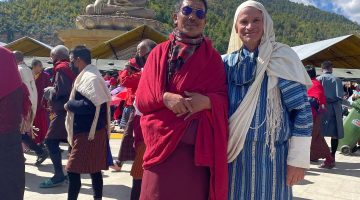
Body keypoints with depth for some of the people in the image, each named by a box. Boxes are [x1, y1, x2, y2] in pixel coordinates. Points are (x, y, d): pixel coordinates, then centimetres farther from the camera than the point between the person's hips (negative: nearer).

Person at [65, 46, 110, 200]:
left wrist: (69, 104, -13)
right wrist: (72, 104, 8)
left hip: (87, 132, -10)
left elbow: (89, 105, -26)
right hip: (91, 130, 10)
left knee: (73, 170, -5)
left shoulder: (90, 77, -17)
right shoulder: (89, 75, 14)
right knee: (94, 169, 15)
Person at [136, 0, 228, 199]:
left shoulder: (213, 58, 9)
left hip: (199, 146, 0)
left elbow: (224, 99, 4)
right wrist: (164, 97, -16)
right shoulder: (159, 53, 9)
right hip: (162, 143, 0)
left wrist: (207, 101, -18)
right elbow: (141, 97, 4)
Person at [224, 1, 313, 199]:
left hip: (271, 155, -3)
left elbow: (302, 110, -8)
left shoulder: (281, 59, -6)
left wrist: (298, 158, -9)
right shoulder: (227, 62, 5)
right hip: (233, 155, 3)